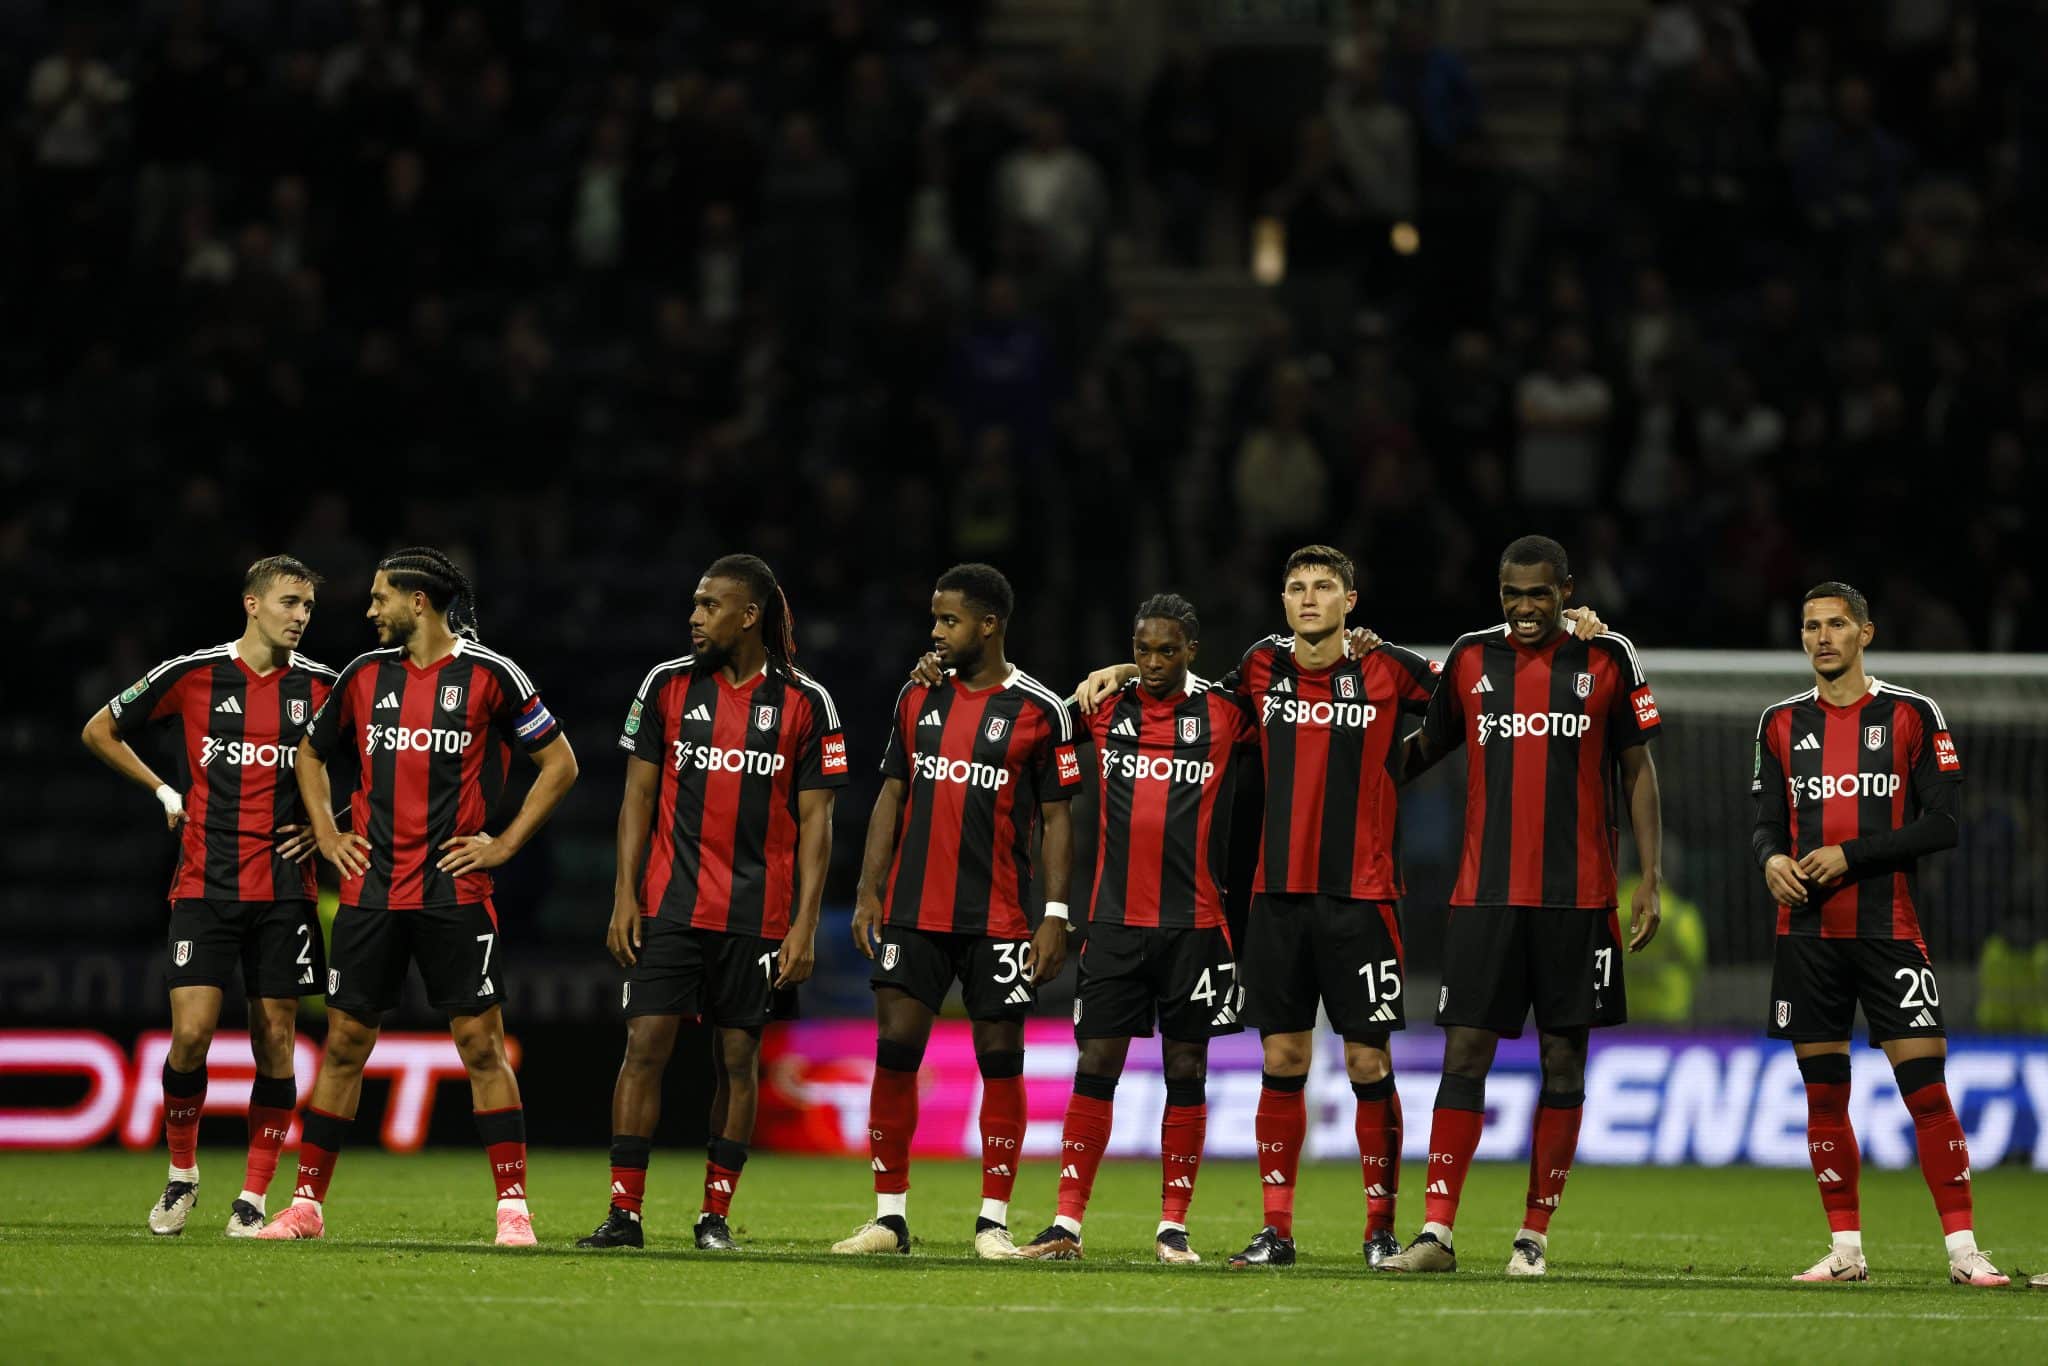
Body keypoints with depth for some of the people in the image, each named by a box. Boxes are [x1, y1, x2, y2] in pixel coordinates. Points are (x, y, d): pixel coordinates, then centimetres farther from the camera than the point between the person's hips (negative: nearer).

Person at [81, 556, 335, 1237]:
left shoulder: (322, 686, 3)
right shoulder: (192, 673, -1)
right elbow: (100, 731, 12)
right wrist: (164, 792, 6)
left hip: (286, 892, 2)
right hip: (205, 886, -1)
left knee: (275, 1042, 0)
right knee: (191, 1034, -10)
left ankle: (254, 1196, 9)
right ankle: (182, 1172, 12)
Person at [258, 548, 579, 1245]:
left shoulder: (490, 675, -2)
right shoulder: (365, 675, 10)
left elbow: (560, 762, 3)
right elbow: (311, 753, 25)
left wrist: (505, 844, -3)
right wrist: (326, 835, 13)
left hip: (455, 894, -4)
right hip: (371, 892, 4)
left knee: (482, 1045, -5)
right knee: (343, 1043, 4)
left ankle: (513, 1207, -1)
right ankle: (306, 1204, 10)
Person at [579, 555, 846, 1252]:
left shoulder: (804, 703, 0)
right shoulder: (667, 685, 4)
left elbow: (814, 823, 1)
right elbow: (638, 797, 7)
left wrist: (804, 926, -5)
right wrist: (624, 899, -1)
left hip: (756, 918, -1)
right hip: (669, 905, 1)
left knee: (738, 1059, 3)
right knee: (646, 1044, -7)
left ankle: (716, 1216, 11)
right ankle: (624, 1213, -4)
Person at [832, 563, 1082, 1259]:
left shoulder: (1039, 711, -2)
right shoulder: (918, 698, 9)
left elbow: (1056, 818, -1)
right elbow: (892, 797, 13)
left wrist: (1056, 915, -8)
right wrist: (868, 892, 6)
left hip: (997, 917, -3)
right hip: (912, 911, 3)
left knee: (1000, 1058, 0)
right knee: (895, 1050, -2)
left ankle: (993, 1221, 6)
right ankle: (889, 1215, 4)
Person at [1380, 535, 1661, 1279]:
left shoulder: (1607, 659, 3)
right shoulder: (1471, 658, 8)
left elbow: (1637, 768, 7)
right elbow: (1426, 747, 22)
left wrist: (1650, 878, 2)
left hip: (1578, 896, -1)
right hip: (1485, 894, 1)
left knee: (1563, 1057, 2)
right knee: (1465, 1052, -4)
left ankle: (1534, 1236, 7)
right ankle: (1436, 1231, -5)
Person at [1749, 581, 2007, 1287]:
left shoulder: (1913, 716, 0)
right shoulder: (1781, 723, 11)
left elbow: (1941, 824, -5)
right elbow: (1767, 824, 13)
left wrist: (1849, 856, -14)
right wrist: (1772, 859, -11)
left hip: (1889, 929, -3)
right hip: (1807, 931, 3)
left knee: (1926, 1087, -9)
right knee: (1824, 1092, 4)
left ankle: (1962, 1249, -8)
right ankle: (1846, 1249, 11)